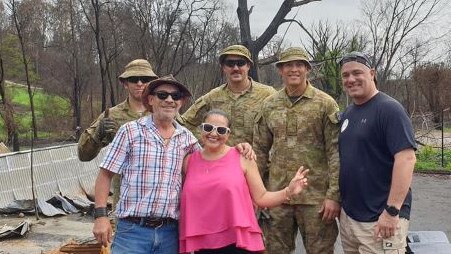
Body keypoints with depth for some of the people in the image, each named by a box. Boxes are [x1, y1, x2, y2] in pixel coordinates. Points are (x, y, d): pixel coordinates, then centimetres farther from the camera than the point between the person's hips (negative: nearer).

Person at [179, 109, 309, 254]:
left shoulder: (242, 158, -2)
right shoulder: (189, 161, 5)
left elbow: (261, 198, 1)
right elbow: (186, 203, 14)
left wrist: (288, 192, -13)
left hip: (238, 242, -2)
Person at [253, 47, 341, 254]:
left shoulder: (325, 104, -3)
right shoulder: (269, 106, 8)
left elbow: (336, 152, -7)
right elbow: (260, 151, 11)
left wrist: (334, 195, -13)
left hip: (315, 196, -3)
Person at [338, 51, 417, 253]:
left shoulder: (389, 109, -12)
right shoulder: (347, 114, 12)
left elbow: (406, 158, -20)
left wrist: (392, 211, -24)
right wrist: (337, 200, 12)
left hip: (380, 220, -7)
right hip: (348, 215, 8)